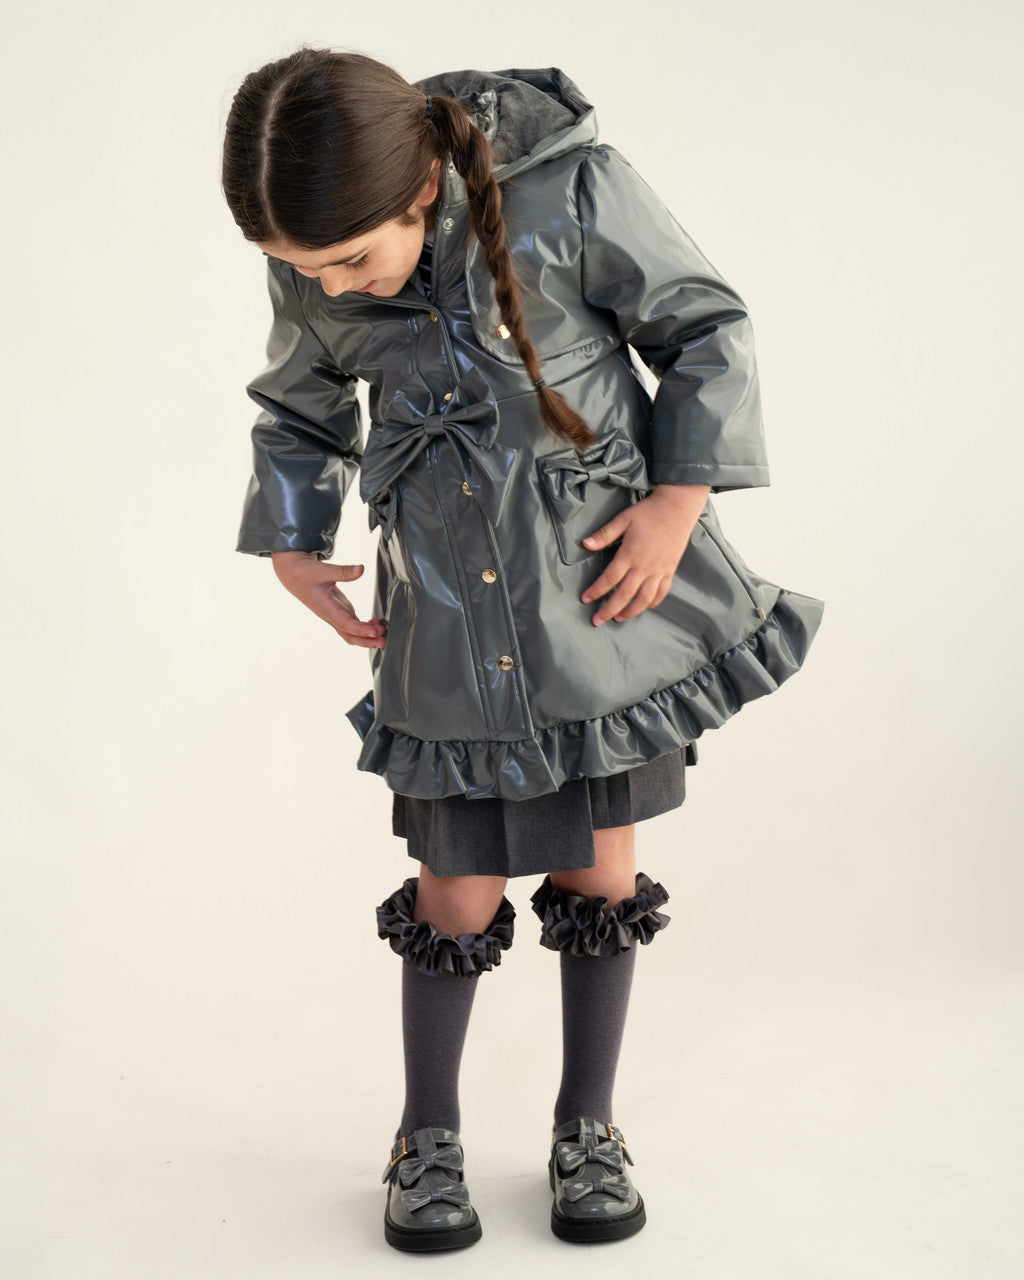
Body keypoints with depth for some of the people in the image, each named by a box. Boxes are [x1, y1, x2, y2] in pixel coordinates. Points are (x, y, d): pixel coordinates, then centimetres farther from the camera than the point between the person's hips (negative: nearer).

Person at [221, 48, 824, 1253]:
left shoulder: (567, 182, -16)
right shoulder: (310, 266, -4)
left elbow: (706, 327, -5)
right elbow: (296, 410, 15)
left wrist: (680, 500, -13)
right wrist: (289, 547, 4)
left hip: (606, 576, -1)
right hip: (447, 611, 2)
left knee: (599, 869, 9)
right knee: (458, 891, 4)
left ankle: (586, 1129, 30)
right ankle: (428, 1139, 28)